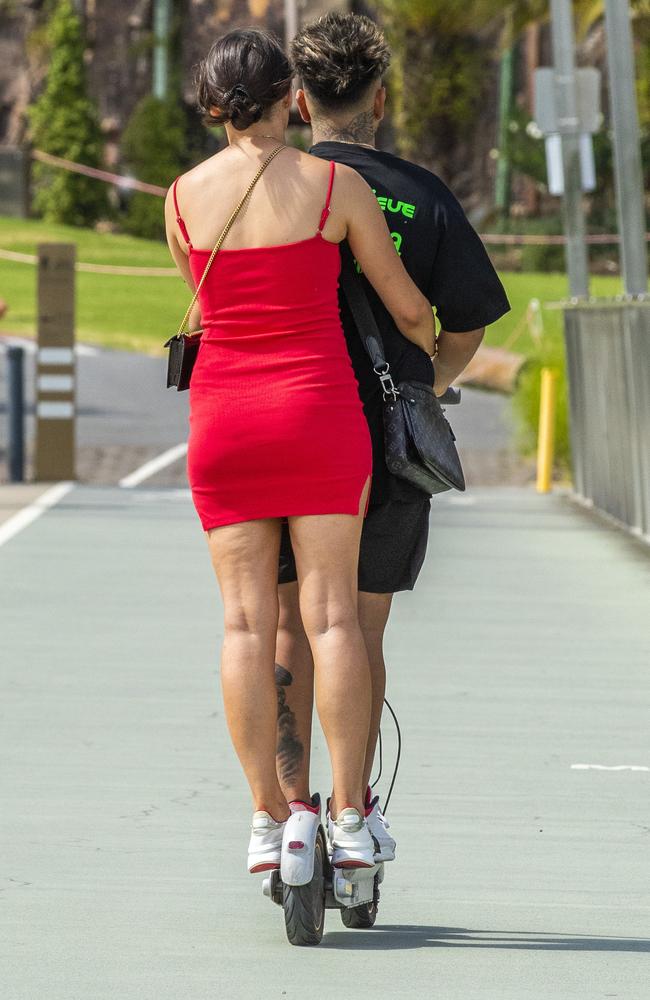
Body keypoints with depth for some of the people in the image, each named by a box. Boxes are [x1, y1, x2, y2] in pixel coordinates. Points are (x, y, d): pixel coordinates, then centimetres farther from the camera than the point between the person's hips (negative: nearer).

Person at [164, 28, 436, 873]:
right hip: (319, 407, -2)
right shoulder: (336, 185, -4)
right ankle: (349, 818, -5)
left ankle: (267, 819, 1)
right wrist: (431, 358, 26)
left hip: (223, 417, 2)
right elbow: (408, 307, 4)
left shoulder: (184, 197, 2)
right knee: (332, 612, -1)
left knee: (248, 620, 3)